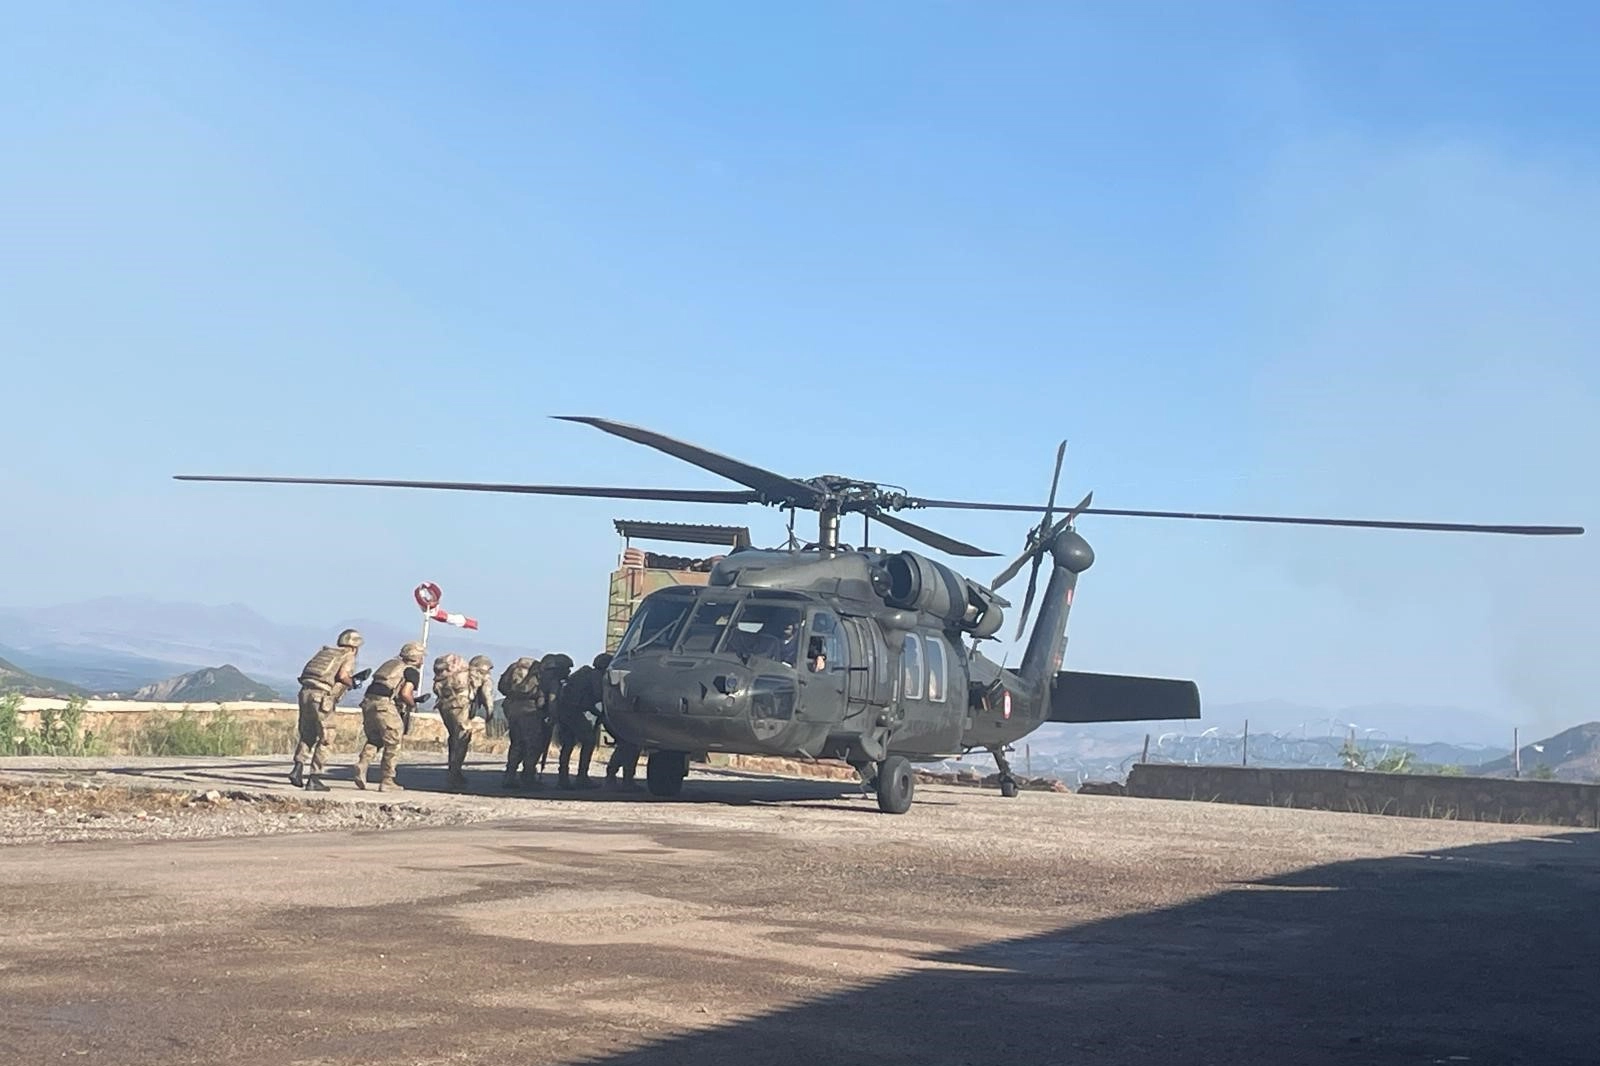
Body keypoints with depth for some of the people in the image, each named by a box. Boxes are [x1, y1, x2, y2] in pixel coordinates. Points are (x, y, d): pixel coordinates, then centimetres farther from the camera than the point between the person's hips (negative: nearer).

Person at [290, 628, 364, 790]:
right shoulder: (348, 656, 5)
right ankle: (314, 778, 3)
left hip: (306, 692, 6)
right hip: (322, 697, -6)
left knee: (307, 735, 18)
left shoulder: (325, 651, 25)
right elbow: (342, 675, -14)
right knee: (323, 737, 4)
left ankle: (298, 768, 2)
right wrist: (352, 683, 8)